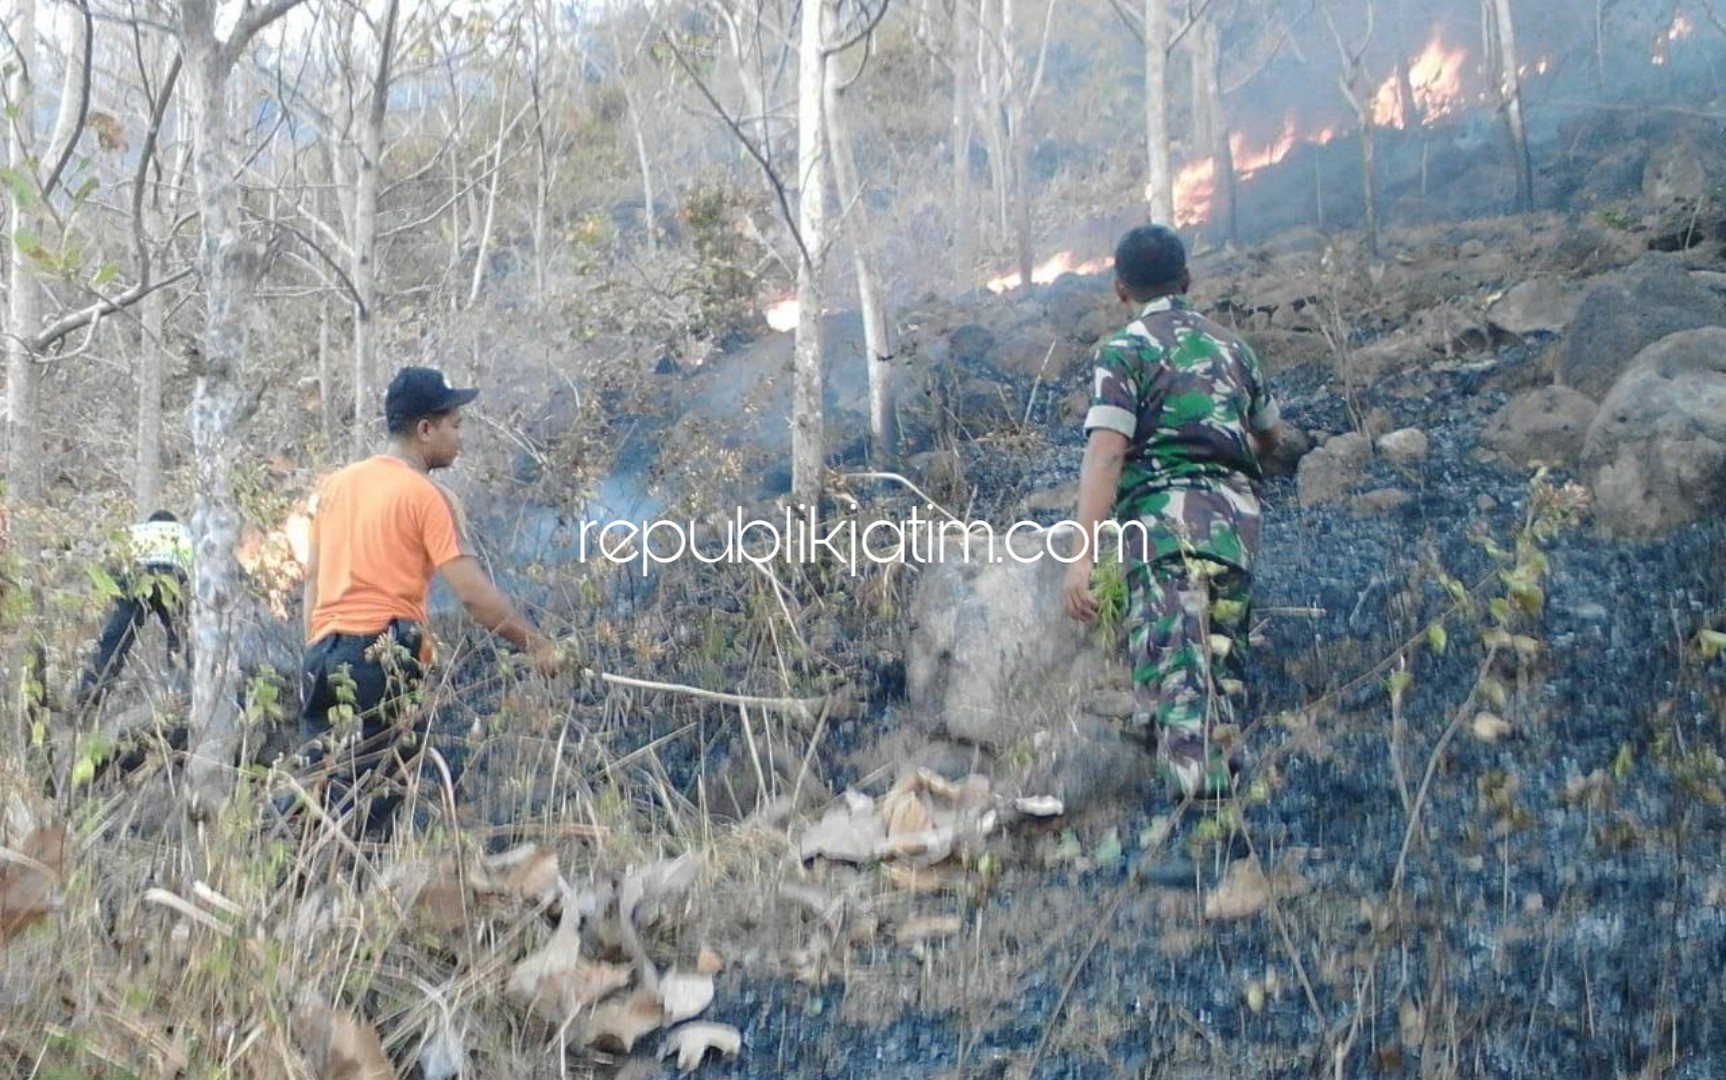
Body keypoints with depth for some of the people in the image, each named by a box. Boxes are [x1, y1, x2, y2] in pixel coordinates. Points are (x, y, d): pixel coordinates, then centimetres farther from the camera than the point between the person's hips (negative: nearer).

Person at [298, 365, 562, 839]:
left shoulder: (337, 483, 14)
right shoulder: (428, 496, -7)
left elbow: (312, 578, 17)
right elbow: (475, 595, -12)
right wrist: (536, 644, -3)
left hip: (323, 655, 7)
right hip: (383, 658, -7)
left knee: (321, 792, 11)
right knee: (372, 808, -4)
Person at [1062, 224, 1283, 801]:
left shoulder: (1125, 349, 1)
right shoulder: (1230, 346, 19)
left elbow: (1106, 451, -13)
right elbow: (1271, 435, 33)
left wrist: (1083, 555, -19)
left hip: (1166, 512, -6)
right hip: (1238, 517, 6)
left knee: (1176, 671, -11)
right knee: (1222, 663, 14)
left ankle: (1195, 787, -20)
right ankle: (1224, 782, 19)